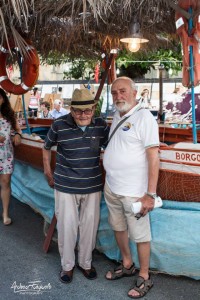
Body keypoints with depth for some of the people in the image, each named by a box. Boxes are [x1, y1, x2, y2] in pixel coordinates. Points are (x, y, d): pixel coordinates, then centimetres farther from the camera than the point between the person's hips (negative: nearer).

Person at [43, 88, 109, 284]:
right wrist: (48, 173, 8)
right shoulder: (59, 125, -11)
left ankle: (86, 262, 34)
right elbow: (46, 148, 5)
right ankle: (67, 265, 29)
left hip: (92, 186, 2)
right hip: (65, 187, -2)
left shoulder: (100, 125, -5)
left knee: (89, 226, 12)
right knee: (67, 227, 7)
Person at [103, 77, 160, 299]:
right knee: (118, 228, 21)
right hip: (111, 187, 8)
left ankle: (144, 277, 26)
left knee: (140, 235, 7)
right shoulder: (117, 116, 8)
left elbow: (153, 158, -18)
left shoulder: (144, 117, -15)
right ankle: (127, 265, 41)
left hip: (133, 192, -8)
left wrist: (150, 194, -20)